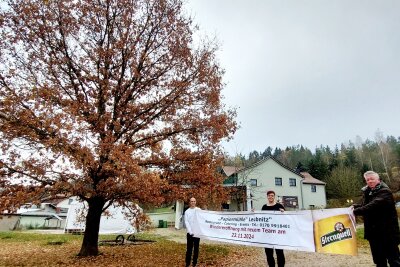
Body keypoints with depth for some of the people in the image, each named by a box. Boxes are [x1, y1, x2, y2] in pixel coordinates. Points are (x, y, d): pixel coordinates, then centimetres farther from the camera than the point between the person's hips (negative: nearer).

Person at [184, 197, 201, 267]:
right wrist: (190, 231, -12)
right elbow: (186, 222, -1)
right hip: (189, 232, 1)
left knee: (196, 248, 7)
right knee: (189, 248, 5)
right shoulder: (187, 211, 4)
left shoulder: (199, 210, 1)